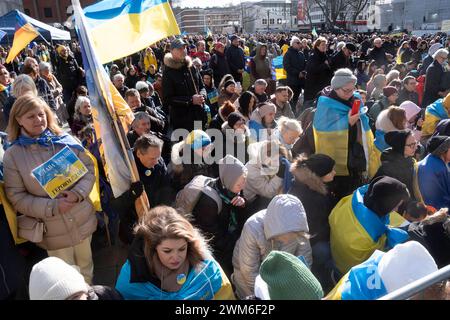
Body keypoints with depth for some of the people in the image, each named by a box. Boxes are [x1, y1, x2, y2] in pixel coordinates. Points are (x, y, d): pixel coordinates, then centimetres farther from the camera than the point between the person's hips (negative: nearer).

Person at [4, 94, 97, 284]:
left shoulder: (66, 141, -5)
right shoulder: (12, 155, -9)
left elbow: (89, 169, -1)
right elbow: (16, 197, -10)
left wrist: (78, 193, -20)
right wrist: (53, 206, -22)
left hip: (83, 220, 2)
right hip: (53, 230, -2)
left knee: (86, 266, 23)